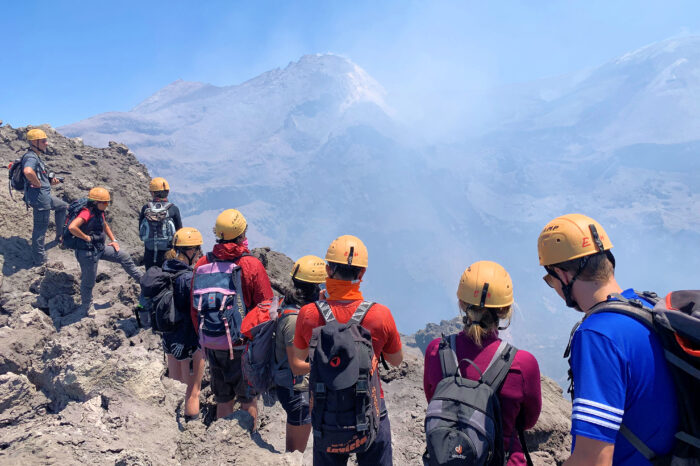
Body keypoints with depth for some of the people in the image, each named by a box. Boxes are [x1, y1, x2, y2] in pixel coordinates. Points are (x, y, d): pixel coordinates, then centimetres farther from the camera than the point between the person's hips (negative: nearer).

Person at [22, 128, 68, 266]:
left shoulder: (36, 157, 13)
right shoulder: (31, 157, -19)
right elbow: (28, 172, -42)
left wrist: (50, 182, 7)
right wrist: (38, 184, -26)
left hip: (45, 195, 10)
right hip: (39, 197, -10)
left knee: (62, 206, 30)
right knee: (40, 228, -1)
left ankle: (59, 236, 39)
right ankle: (39, 260, 10)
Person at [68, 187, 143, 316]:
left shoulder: (99, 212, 5)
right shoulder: (86, 213, -23)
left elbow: (105, 225, 25)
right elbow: (72, 227, -37)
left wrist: (113, 240, 18)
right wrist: (86, 237, -24)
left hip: (100, 248, 9)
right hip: (87, 252, -9)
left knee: (124, 256, 11)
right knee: (88, 281, 7)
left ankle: (141, 279, 25)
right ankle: (87, 306, 28)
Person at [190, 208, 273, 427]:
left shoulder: (202, 264, -3)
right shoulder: (252, 265, -15)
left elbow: (195, 309, 6)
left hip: (213, 345, 4)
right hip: (245, 344, -3)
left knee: (223, 400, 18)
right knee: (248, 398, 14)